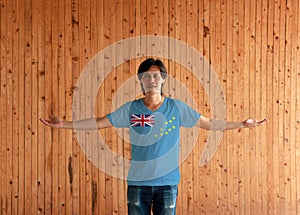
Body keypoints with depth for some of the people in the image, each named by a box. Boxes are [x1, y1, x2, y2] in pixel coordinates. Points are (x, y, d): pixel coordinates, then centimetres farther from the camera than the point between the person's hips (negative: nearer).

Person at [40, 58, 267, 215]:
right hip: (137, 182, 1)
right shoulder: (131, 109, 0)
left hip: (167, 182, 0)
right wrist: (65, 124, 0)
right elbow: (98, 122, 5)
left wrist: (242, 124, -2)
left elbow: (209, 123, 3)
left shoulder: (177, 108, -1)